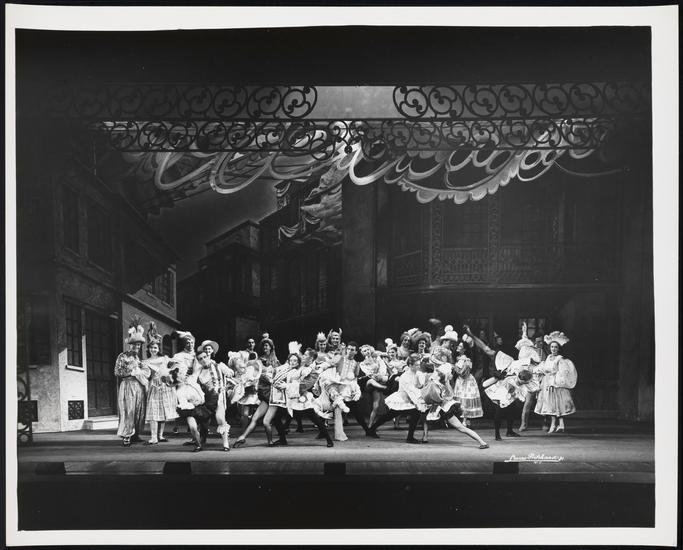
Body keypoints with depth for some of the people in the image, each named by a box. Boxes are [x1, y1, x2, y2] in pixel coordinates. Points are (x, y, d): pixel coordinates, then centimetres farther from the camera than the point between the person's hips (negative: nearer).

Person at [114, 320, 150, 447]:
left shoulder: (138, 358, 18)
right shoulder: (123, 356, 1)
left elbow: (147, 371, 20)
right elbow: (117, 372, -6)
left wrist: (140, 371, -2)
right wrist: (132, 372, -11)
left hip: (140, 387, 6)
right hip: (128, 386, -6)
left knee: (140, 411, 3)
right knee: (128, 411, -10)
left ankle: (135, 435, 11)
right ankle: (126, 437, -8)